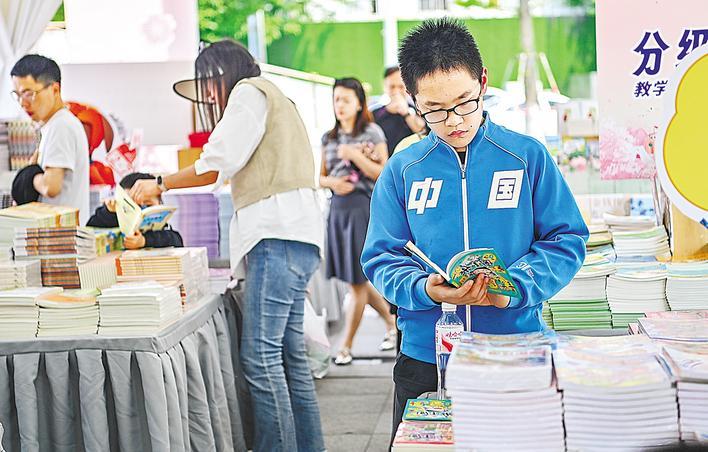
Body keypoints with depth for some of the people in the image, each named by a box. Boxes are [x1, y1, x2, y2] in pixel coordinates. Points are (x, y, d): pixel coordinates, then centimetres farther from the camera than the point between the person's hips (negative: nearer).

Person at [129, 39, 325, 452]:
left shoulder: (250, 90, 2)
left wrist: (160, 184, 4)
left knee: (261, 356, -13)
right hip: (285, 236, 10)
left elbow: (219, 164, -8)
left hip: (279, 234, -10)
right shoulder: (273, 99, 32)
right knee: (290, 355, 9)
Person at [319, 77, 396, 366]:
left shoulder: (372, 133, -2)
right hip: (337, 208, 6)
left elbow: (383, 174, -6)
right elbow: (320, 176, 16)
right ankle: (391, 322, 30)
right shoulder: (328, 138, 13)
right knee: (354, 279, 11)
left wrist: (354, 155, -13)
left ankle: (346, 347, 6)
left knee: (357, 280, -2)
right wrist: (332, 182, -5)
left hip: (363, 207, -6)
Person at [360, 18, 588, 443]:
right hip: (425, 356, 1)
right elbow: (381, 258, 1)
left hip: (516, 351, -1)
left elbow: (567, 239, -1)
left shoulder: (528, 156, -1)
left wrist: (514, 288, -18)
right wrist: (426, 290, -19)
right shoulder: (401, 170, 2)